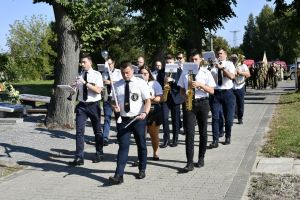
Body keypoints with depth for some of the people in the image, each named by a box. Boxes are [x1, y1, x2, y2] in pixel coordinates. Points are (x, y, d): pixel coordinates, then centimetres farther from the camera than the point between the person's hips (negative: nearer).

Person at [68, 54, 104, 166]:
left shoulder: (96, 75, -5)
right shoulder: (80, 75, 7)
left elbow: (98, 90, -17)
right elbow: (77, 90, 12)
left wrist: (85, 83, -21)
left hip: (93, 105, -3)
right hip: (82, 105, 3)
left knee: (97, 131, 12)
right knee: (79, 131, -5)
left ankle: (99, 154, 29)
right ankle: (79, 158, -2)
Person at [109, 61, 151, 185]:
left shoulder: (141, 83, -3)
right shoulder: (117, 85, 7)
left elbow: (148, 100, -6)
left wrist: (145, 113, -24)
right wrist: (115, 106, -11)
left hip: (138, 119, -1)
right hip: (124, 120, 1)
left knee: (141, 145, 13)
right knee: (123, 146, -8)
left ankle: (142, 169, 32)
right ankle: (119, 175, -12)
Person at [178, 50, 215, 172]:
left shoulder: (206, 73, 1)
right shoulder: (185, 73, 7)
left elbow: (211, 90, -4)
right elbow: (181, 90, 12)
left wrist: (200, 85, -18)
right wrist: (185, 96, -9)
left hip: (202, 103, 0)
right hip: (188, 103, 0)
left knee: (203, 132, 10)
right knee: (189, 133, -9)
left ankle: (201, 158, 26)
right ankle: (190, 163, -10)